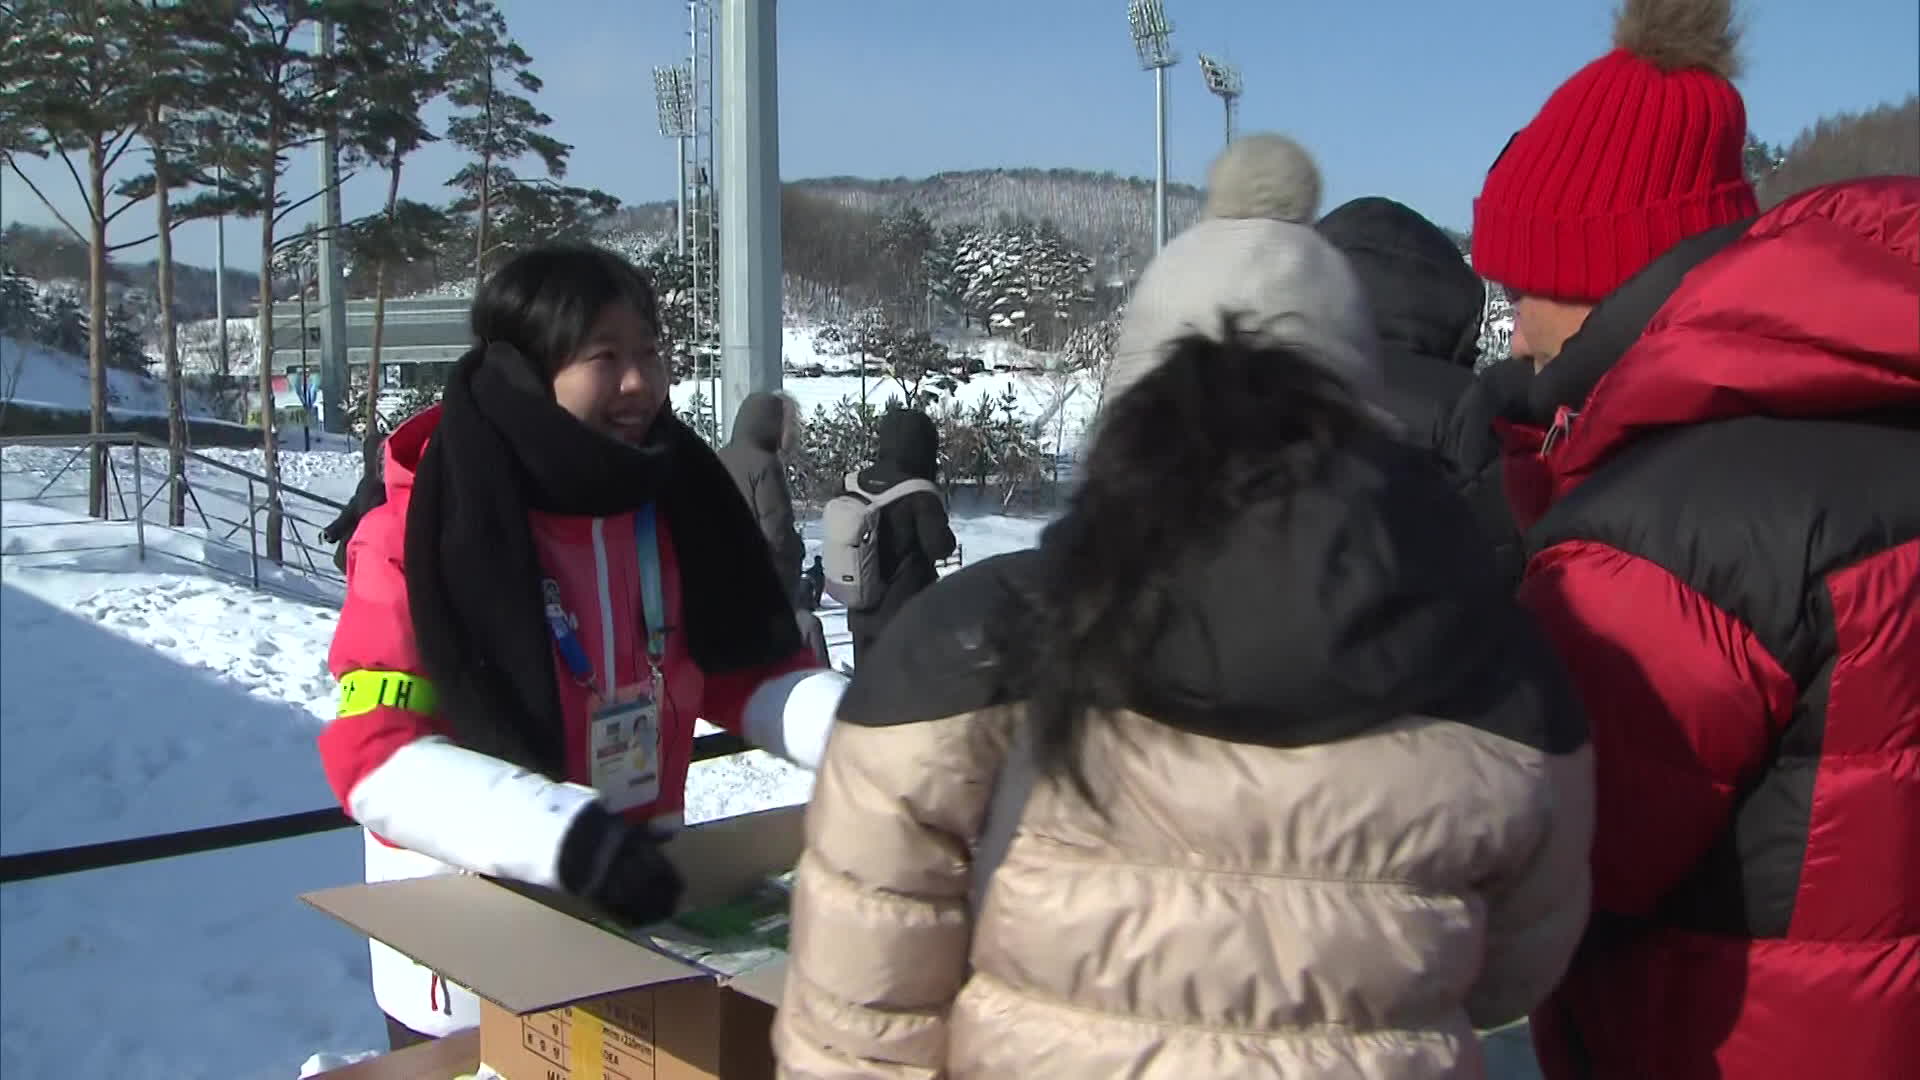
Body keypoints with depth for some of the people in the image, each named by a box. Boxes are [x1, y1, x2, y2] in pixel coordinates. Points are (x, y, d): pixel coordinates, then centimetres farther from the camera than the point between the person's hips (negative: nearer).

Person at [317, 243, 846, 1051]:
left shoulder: (669, 503, -2)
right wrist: (564, 834, -37)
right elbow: (377, 755, -24)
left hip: (638, 920, 5)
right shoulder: (419, 532, -19)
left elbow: (748, 677, 2)